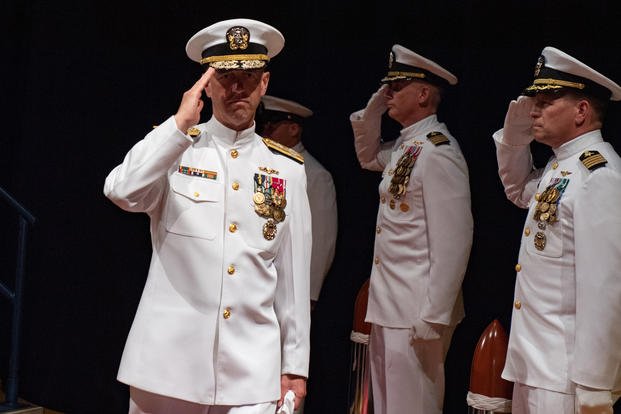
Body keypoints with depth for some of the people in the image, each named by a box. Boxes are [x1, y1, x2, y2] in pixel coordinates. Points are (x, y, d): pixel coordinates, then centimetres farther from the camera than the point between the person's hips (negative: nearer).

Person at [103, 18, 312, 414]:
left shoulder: (288, 168, 7)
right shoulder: (173, 149, 3)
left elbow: (295, 273, 7)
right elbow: (122, 192, -19)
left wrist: (295, 365, 7)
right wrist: (181, 124, -16)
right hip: (169, 360, -1)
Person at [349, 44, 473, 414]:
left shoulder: (438, 152, -18)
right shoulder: (405, 146, 9)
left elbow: (453, 242, -21)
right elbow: (368, 157, 31)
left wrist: (433, 319, -20)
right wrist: (372, 110, 13)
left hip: (416, 312, -9)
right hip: (388, 305, 9)